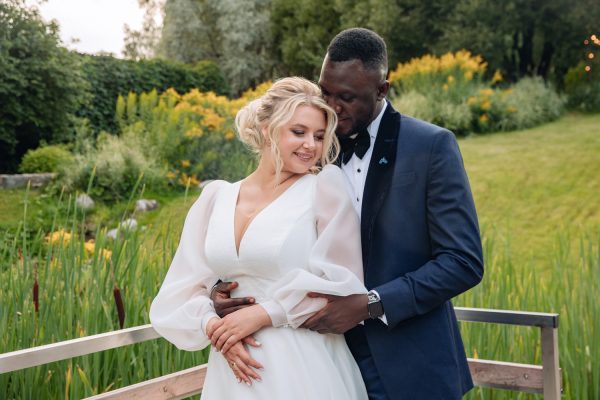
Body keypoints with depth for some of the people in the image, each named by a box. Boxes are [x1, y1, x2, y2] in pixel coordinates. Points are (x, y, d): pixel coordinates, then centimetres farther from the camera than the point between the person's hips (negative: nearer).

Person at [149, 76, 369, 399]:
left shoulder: (327, 186, -6)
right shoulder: (216, 198, 4)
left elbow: (340, 280, -10)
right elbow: (184, 288, 5)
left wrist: (262, 314, -15)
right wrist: (213, 326, -12)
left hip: (305, 368, -3)